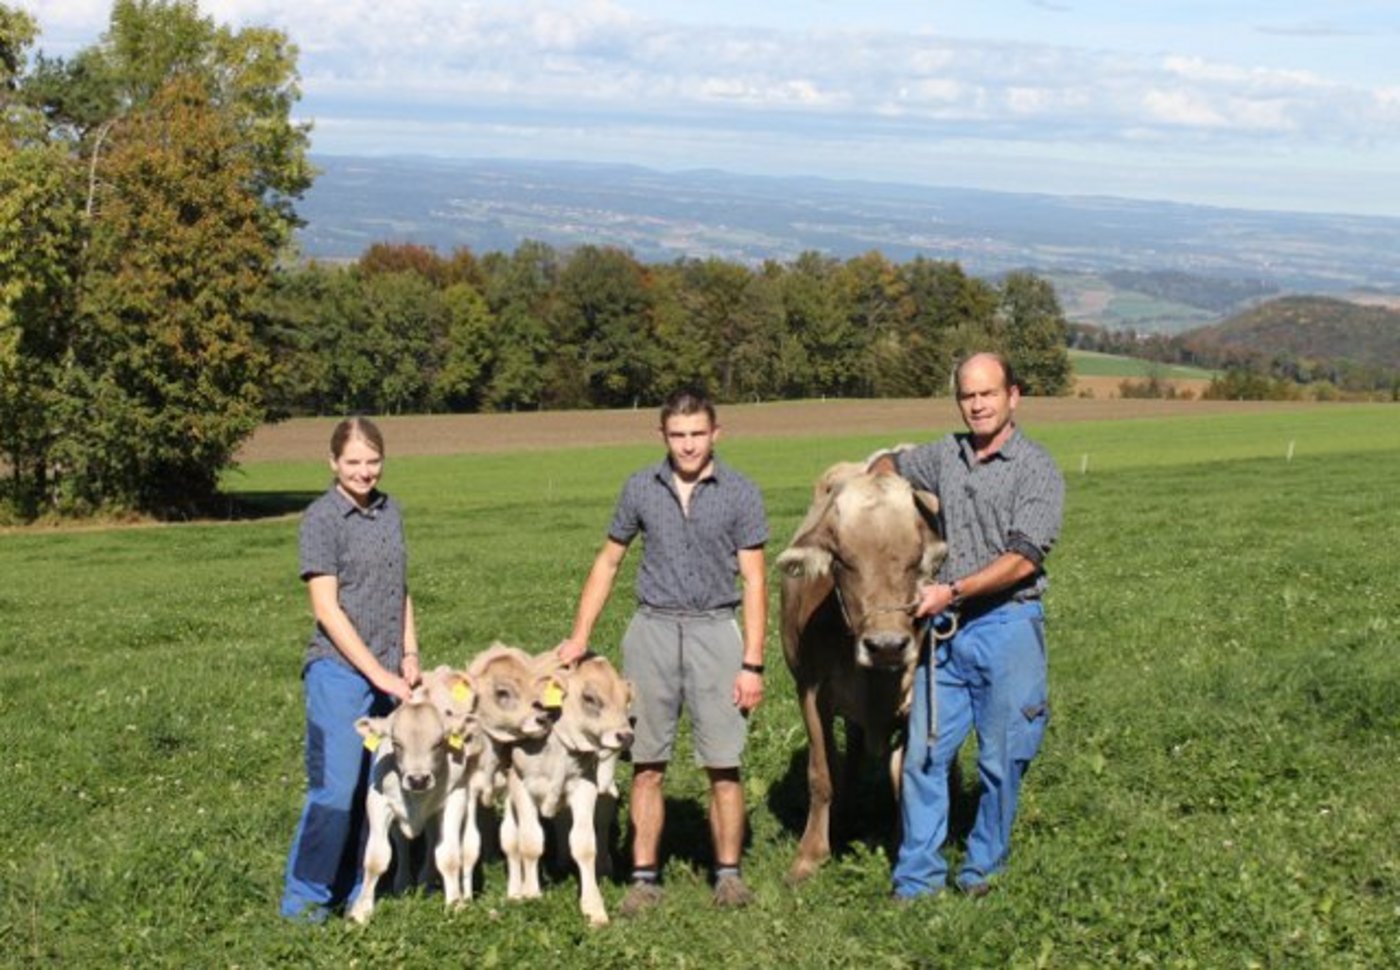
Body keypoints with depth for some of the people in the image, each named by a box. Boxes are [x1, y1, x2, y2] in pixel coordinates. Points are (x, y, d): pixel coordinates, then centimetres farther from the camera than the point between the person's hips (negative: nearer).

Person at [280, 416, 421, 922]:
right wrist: (378, 673, -14)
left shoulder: (390, 511, 11)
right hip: (340, 671, -6)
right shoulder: (321, 518, -8)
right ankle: (304, 899, 2)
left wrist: (409, 656, 7)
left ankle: (349, 889, 16)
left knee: (373, 787, 7)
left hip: (387, 673, 6)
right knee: (335, 789, -8)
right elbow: (327, 608, -12)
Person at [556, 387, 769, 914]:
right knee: (646, 764, 4)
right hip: (652, 629, 2)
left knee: (723, 765, 0)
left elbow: (753, 580, -1)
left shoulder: (739, 493, -1)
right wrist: (579, 636, 8)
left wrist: (752, 664, -6)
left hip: (714, 630, -2)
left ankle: (728, 873, 13)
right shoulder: (640, 489, 5)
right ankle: (644, 877, 11)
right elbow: (608, 561, 13)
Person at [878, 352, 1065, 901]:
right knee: (923, 751, 3)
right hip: (945, 628, 5)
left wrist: (952, 591, -21)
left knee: (1000, 760, 4)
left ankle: (983, 867, 19)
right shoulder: (945, 456, 9)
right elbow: (891, 465, 30)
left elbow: (1022, 560, -16)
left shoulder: (1037, 471, -7)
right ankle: (917, 875, 10)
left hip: (1007, 624, -5)